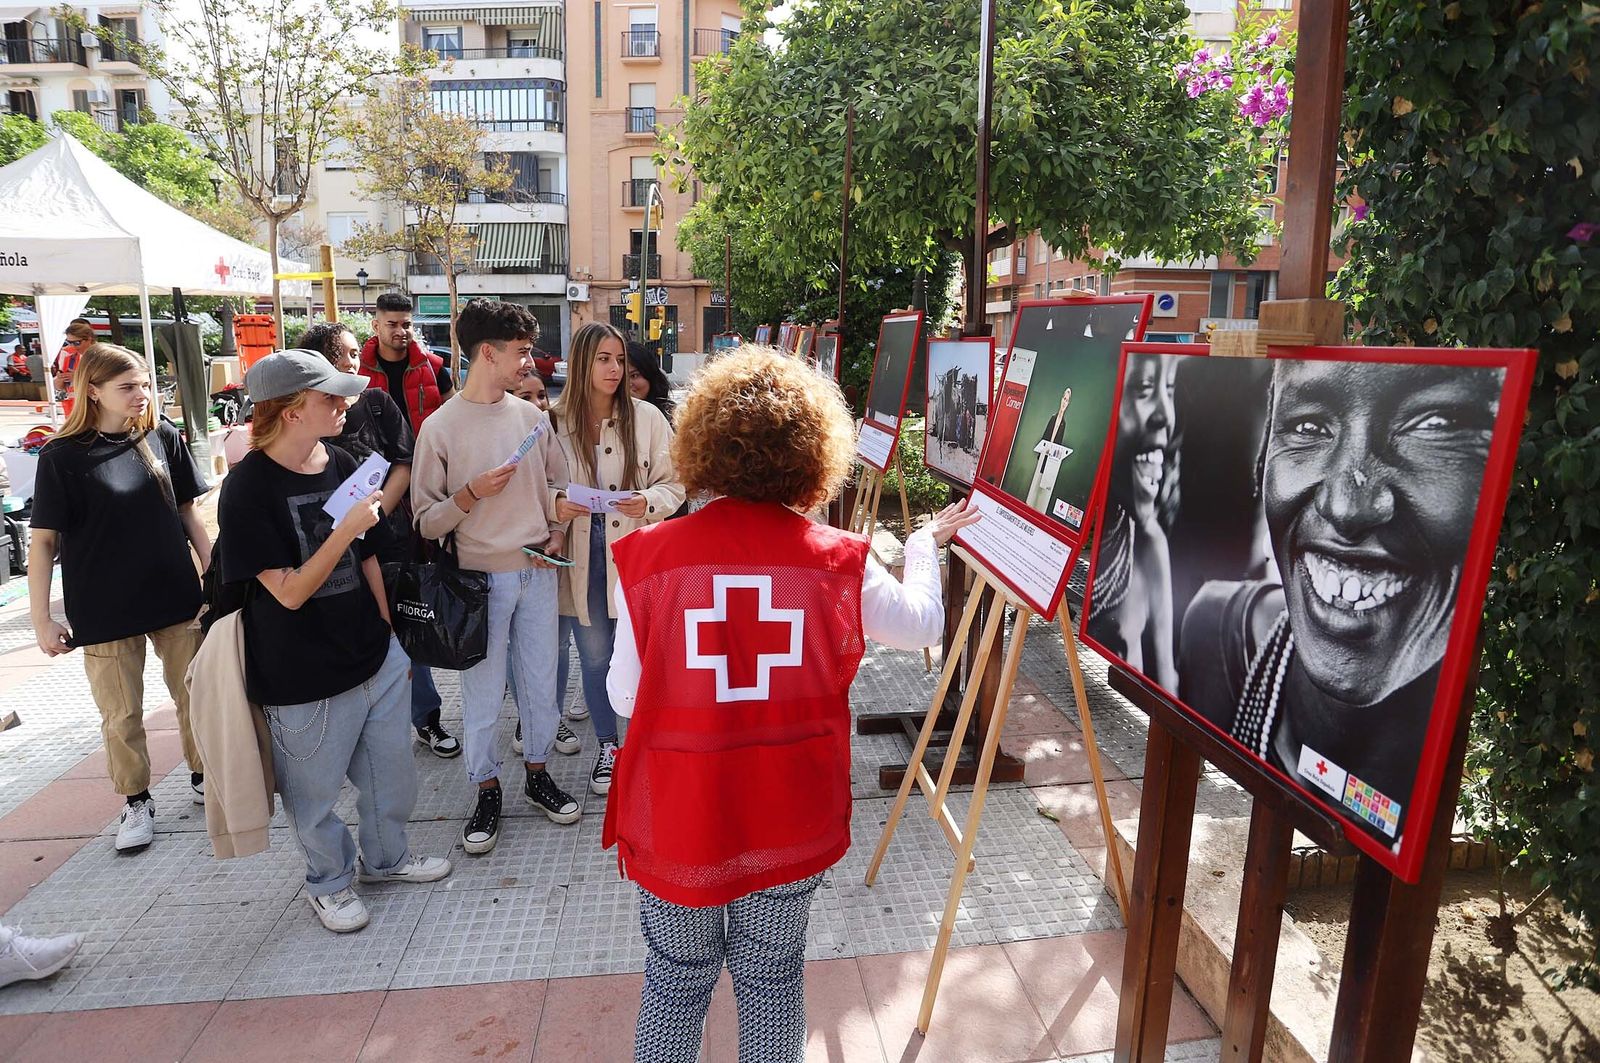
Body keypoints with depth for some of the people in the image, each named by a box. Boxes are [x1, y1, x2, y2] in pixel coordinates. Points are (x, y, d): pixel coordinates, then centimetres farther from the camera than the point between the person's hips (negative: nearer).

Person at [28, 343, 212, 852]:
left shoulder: (162, 436, -1)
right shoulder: (62, 456, -9)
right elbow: (43, 542, -6)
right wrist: (42, 619, -8)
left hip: (176, 598, 3)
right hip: (104, 612, -2)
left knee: (195, 695, 12)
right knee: (121, 716, 9)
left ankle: (202, 777, 32)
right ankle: (136, 801, 27)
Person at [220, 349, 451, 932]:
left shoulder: (342, 464, 0)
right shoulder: (248, 488, -18)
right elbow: (289, 592, -21)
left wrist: (388, 635, 13)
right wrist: (346, 529, -28)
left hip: (376, 659, 6)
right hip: (305, 680, -5)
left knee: (392, 775, 19)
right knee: (316, 794, 14)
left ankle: (386, 857, 44)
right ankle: (329, 882, 39)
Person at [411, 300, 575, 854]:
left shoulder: (532, 415, 4)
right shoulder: (440, 426, -9)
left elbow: (556, 483, 15)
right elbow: (425, 522, -7)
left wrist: (557, 532, -2)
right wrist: (471, 492, -22)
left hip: (538, 571, 4)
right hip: (481, 577, -4)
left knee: (541, 679, 14)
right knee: (482, 691, 8)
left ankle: (537, 772, 34)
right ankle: (486, 790, 26)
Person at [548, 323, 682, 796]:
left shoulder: (647, 418, -3)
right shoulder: (555, 420, -3)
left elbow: (673, 483, 2)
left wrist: (650, 502, -17)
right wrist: (555, 506, -16)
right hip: (583, 553, 1)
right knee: (596, 653, 12)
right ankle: (608, 745, 31)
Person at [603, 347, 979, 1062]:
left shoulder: (649, 555, -15)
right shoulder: (837, 559, -11)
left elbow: (624, 696, -8)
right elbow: (923, 625, 5)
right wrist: (926, 543, 23)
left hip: (676, 817, 0)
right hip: (791, 821, 1)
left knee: (676, 977, 21)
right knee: (773, 977, 21)